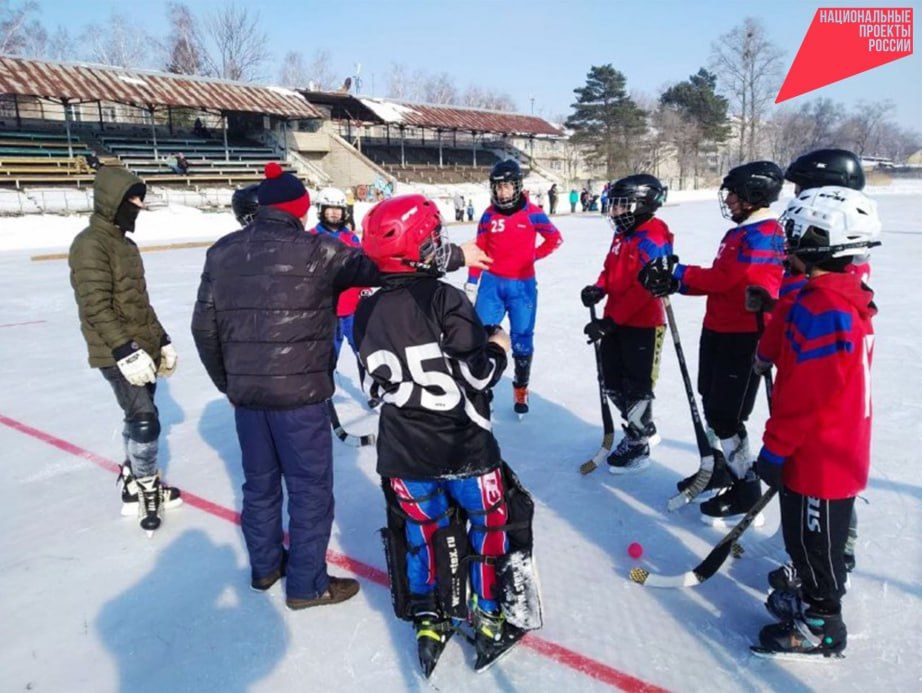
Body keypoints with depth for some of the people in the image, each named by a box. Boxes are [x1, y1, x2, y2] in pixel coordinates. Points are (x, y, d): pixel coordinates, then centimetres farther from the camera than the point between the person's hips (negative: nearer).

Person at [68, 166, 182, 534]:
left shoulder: (125, 242, 15)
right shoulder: (91, 243, -14)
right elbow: (96, 307, -21)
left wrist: (162, 340, 20)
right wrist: (125, 351, -27)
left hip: (142, 349, 9)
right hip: (118, 355, -9)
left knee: (138, 419, 16)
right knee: (145, 421, -10)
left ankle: (134, 483, 30)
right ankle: (148, 488, 8)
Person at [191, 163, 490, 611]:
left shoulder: (222, 252, 4)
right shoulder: (314, 250, -12)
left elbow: (204, 326, 7)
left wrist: (227, 382, 19)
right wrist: (456, 255, -2)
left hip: (245, 393, 6)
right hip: (300, 393, -6)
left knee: (260, 482, 21)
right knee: (310, 489, 9)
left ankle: (265, 565, 39)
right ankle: (306, 585, 21)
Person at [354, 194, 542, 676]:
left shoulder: (366, 313, 0)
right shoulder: (445, 301, -17)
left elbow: (377, 383, 8)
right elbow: (479, 375, -17)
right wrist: (498, 348, 2)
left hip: (402, 454, 5)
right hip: (463, 447, -4)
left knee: (420, 531, 22)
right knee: (494, 522, 17)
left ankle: (427, 624, 29)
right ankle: (492, 620, 26)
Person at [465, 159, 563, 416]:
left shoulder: (532, 213, -6)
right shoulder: (489, 215, 2)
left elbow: (555, 239, 7)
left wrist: (532, 256, -1)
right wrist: (471, 285, 4)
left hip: (523, 285, -1)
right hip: (492, 283, 2)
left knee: (522, 341, 7)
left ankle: (521, 390, 25)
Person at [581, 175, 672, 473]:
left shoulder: (653, 238, -19)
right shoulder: (622, 234, 10)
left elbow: (643, 289, -24)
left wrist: (609, 321, -24)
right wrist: (598, 289, -4)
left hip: (643, 325, -9)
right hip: (616, 322, 9)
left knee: (636, 389, 3)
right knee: (613, 384, 17)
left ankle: (638, 447, 21)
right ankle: (642, 428, 38)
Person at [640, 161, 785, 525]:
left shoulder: (763, 234, -17)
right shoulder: (741, 232, 14)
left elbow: (725, 278, -23)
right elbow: (718, 279, 12)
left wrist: (677, 274, -14)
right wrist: (676, 281, -2)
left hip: (744, 336, -10)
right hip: (718, 330, 10)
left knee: (727, 416, -5)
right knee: (712, 404, 19)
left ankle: (747, 491, 9)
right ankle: (719, 468, 36)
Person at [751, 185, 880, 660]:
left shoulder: (821, 309, -27)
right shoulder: (848, 297, 6)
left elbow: (803, 395, -26)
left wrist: (774, 450, -18)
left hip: (818, 458, -10)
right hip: (841, 452, 10)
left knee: (813, 539, 7)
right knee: (807, 533, 26)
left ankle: (822, 625, 23)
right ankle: (809, 589, 45)